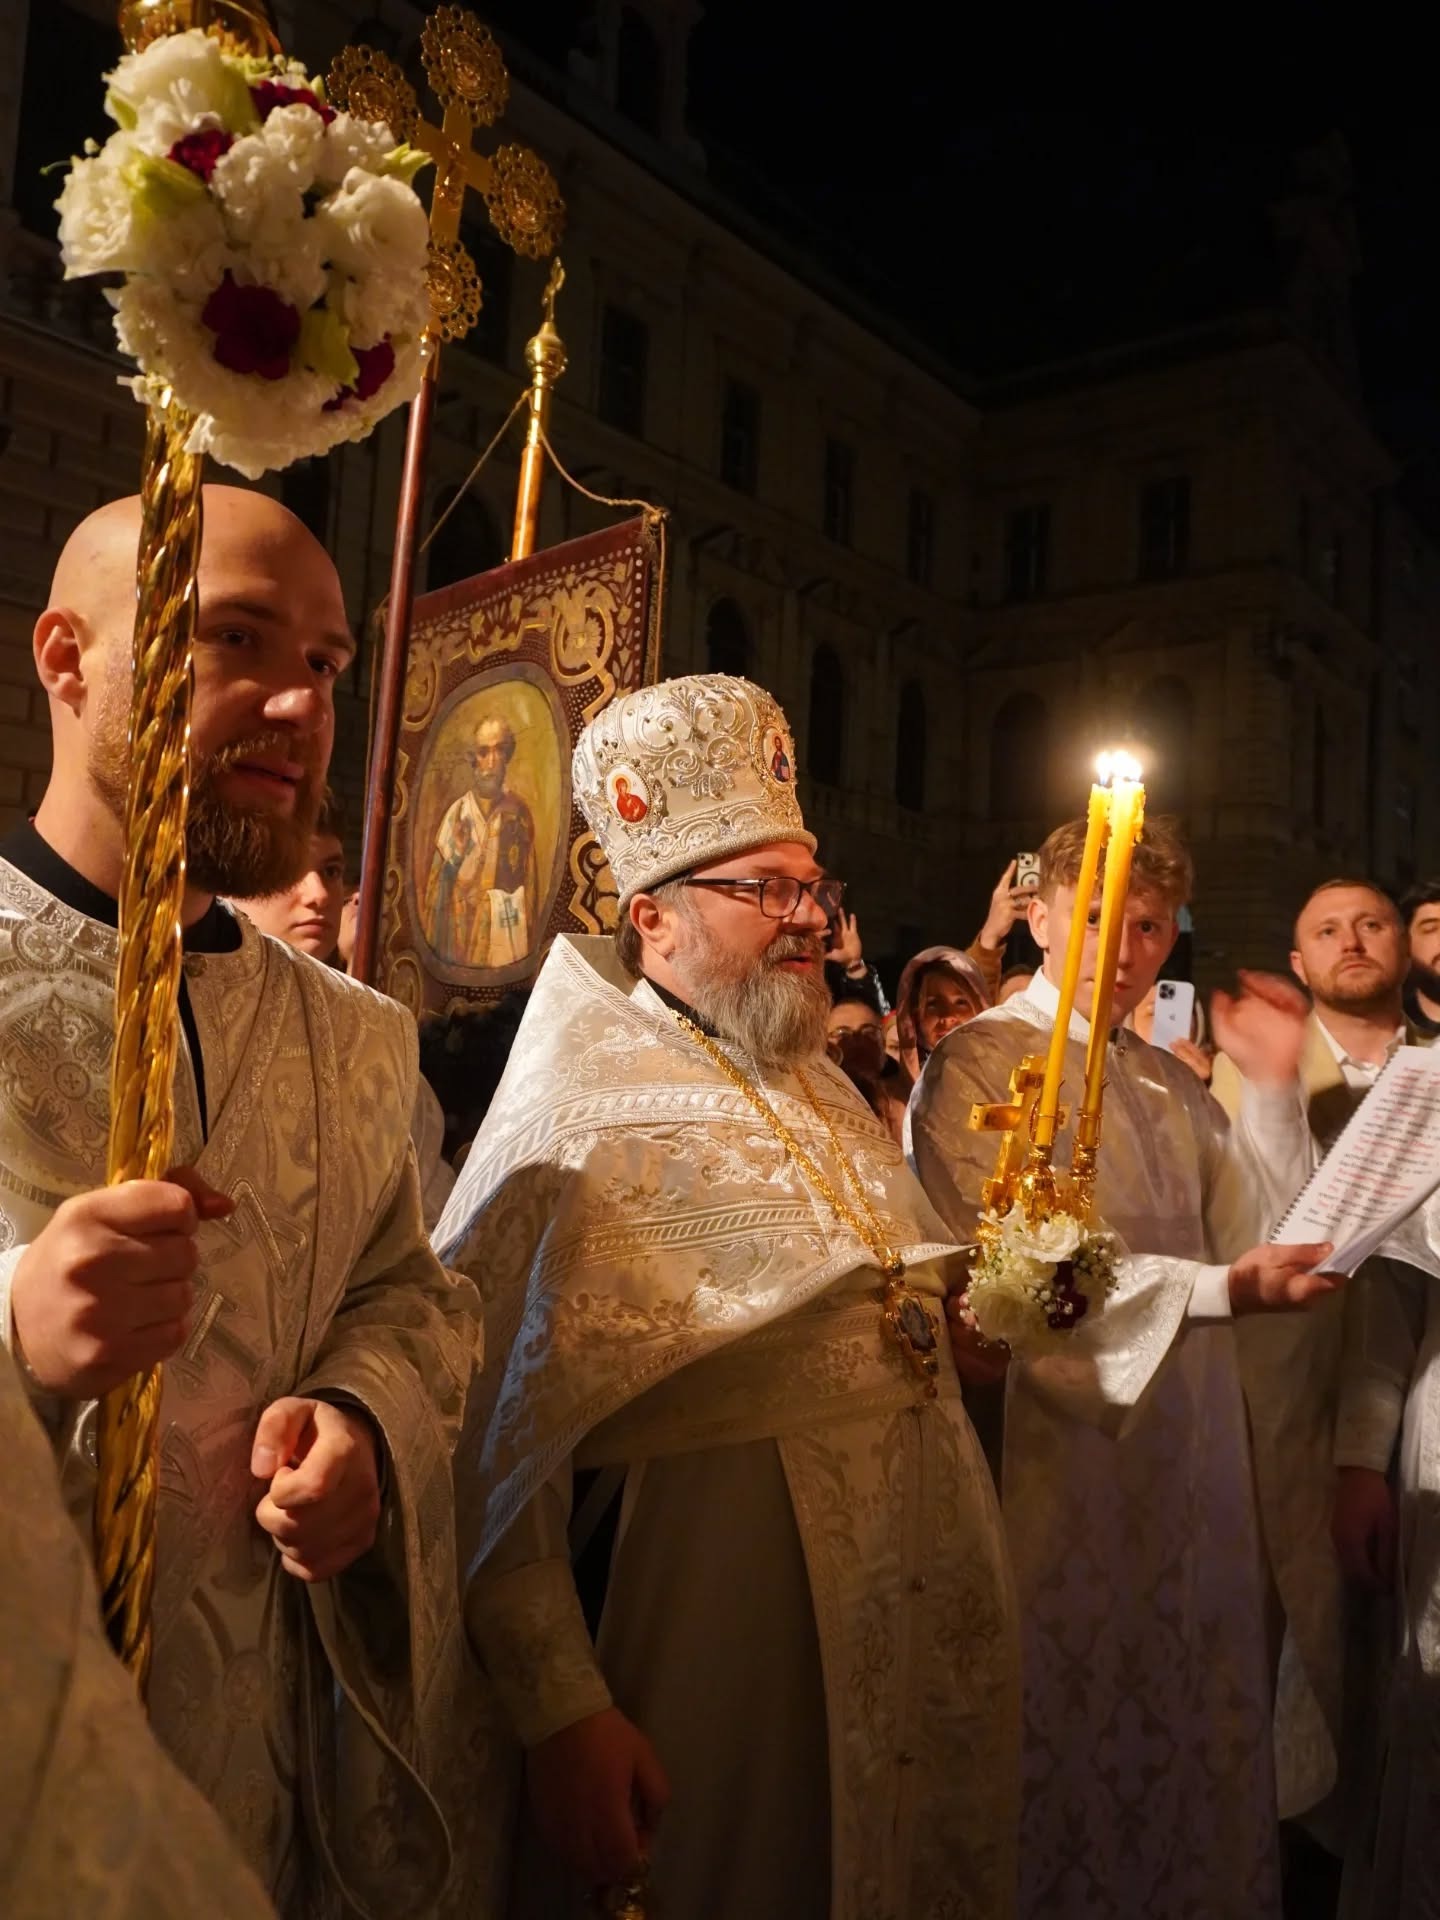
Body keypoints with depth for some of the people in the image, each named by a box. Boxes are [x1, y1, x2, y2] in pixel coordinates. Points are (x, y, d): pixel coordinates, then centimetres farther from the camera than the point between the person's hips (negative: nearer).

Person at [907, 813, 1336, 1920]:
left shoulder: (1171, 1085, 15)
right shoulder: (978, 1063, -8)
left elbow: (1260, 1237, 7)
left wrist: (1273, 1087, -1)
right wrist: (1214, 1290, -23)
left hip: (1192, 1453, 7)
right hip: (1060, 1445, -6)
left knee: (1192, 1722, 15)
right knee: (1073, 1735, 4)